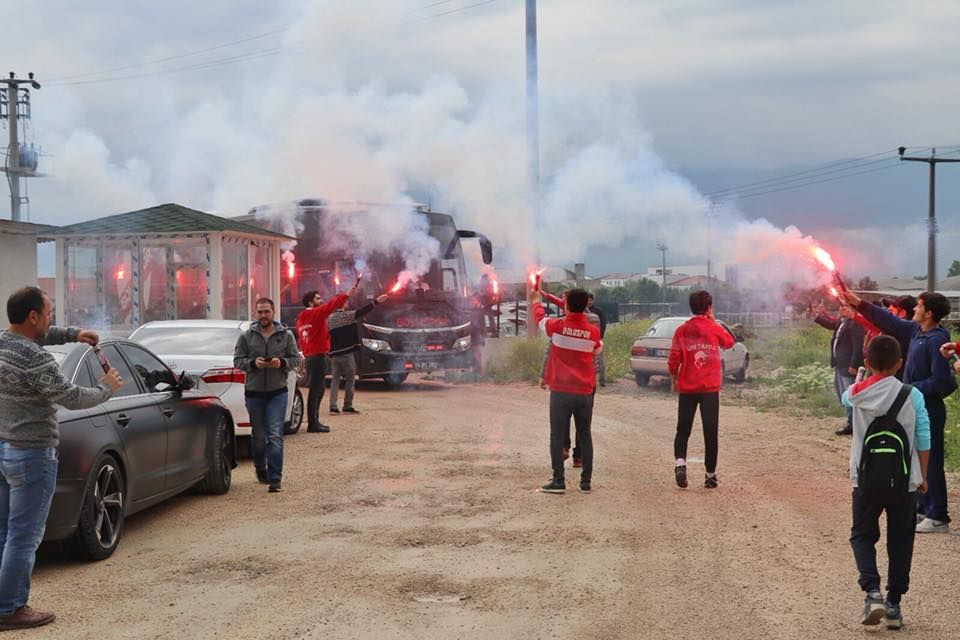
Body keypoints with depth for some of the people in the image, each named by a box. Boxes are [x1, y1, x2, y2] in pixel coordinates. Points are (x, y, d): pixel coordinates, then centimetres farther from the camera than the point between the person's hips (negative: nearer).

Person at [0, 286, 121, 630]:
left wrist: (71, 334, 20)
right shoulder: (34, 358, -22)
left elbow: (38, 336, 28)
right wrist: (106, 388, -1)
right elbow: (71, 398, -17)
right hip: (30, 454, -9)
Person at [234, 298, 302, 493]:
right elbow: (237, 360, 2)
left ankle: (274, 479, -12)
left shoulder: (286, 335, 3)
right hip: (254, 393, 1)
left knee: (275, 436, -11)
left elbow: (296, 359, 5)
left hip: (277, 392, -1)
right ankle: (261, 470, 33)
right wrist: (253, 363, -17)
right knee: (258, 436, 12)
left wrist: (282, 363, -15)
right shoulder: (246, 336, 3)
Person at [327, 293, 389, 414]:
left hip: (334, 354, 6)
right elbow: (362, 311, -20)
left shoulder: (330, 318, 8)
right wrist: (376, 302, -27)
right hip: (346, 353, -6)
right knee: (350, 379, 4)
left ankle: (333, 406, -1)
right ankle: (347, 406, 3)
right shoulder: (347, 315, -9)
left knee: (335, 379, 8)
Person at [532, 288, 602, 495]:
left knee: (557, 436, 2)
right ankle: (586, 481, 11)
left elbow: (540, 318, 14)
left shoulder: (557, 326, -8)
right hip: (585, 392, 2)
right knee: (585, 436, 10)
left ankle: (558, 481, 0)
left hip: (560, 391, -2)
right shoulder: (593, 331, -2)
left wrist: (536, 300, 33)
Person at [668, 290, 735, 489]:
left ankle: (680, 463, -14)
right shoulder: (715, 329, -3)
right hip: (710, 389, -1)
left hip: (687, 388, 1)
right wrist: (713, 322, 17)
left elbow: (673, 361, -3)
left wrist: (674, 381, 13)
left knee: (683, 431, 10)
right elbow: (729, 342, 19)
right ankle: (710, 475, 9)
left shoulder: (681, 331, -2)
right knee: (711, 433, 7)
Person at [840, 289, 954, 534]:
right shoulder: (917, 330, 6)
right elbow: (890, 322, 18)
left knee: (931, 462, -4)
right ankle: (924, 508, 28)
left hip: (929, 408, -10)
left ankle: (938, 518, 2)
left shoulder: (936, 340, -20)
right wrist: (859, 304, 16)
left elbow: (939, 381, -22)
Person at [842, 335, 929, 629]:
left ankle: (872, 591, -6)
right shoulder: (912, 395, -6)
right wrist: (922, 476, 8)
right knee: (900, 540, 12)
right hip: (904, 480, 0)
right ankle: (894, 603, 12)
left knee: (862, 534, 14)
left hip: (867, 479, 0)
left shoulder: (858, 393, -5)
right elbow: (923, 440, -3)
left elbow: (845, 397, 21)